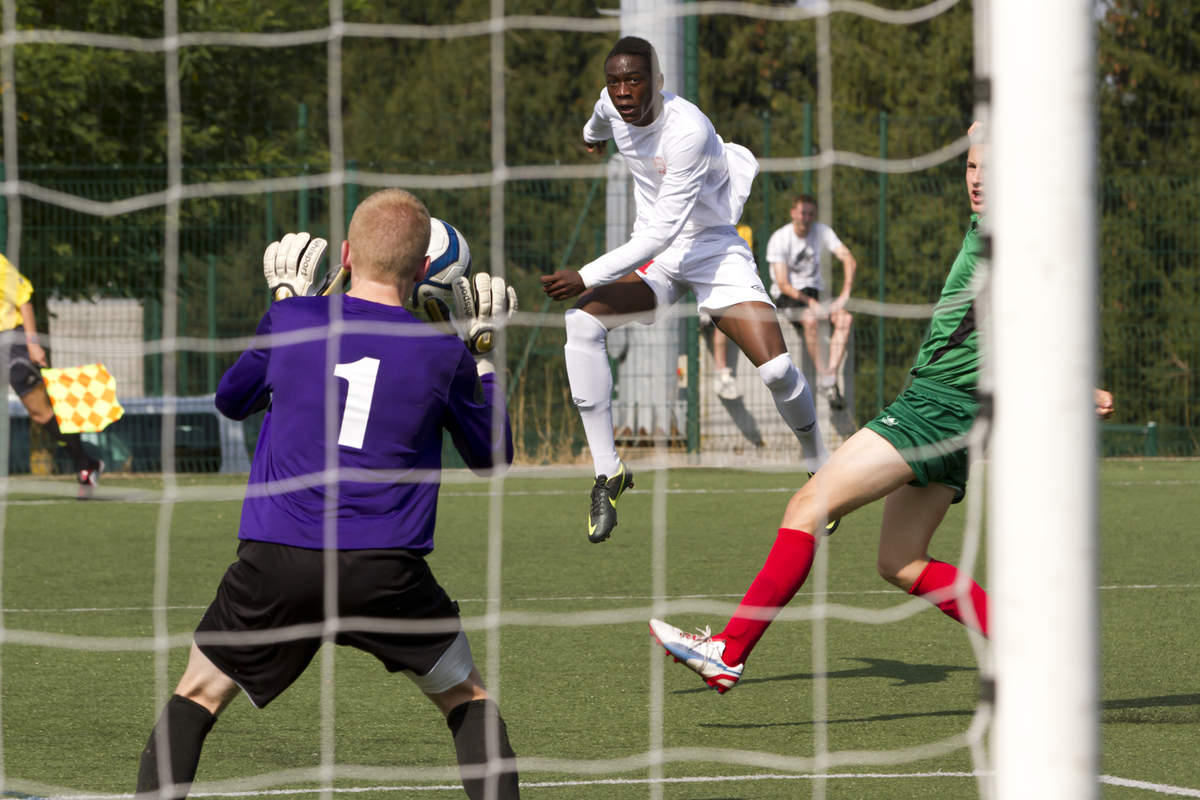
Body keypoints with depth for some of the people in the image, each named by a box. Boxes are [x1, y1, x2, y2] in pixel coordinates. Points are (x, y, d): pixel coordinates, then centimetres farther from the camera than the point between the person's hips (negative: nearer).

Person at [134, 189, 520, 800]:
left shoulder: (292, 321, 3)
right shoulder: (443, 354, 2)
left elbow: (231, 399, 23)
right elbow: (491, 455, 18)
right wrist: (482, 352, 27)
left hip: (274, 565, 0)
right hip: (387, 569, 0)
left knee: (198, 696, 17)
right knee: (469, 700, 19)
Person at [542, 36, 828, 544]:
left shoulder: (688, 131, -30)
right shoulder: (614, 104, -9)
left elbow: (662, 231, -32)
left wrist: (587, 277, -33)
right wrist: (592, 134, 45)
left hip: (714, 249, -5)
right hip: (653, 256, 5)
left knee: (777, 371, -18)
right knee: (582, 320, -22)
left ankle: (819, 465, 13)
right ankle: (607, 472, -17)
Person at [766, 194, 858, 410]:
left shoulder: (822, 231, 0)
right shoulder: (779, 239, -11)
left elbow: (849, 260, -6)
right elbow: (783, 284, -16)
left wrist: (844, 294, -20)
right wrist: (809, 302, -29)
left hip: (813, 292, 4)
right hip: (786, 295, -4)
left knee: (845, 318, -25)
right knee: (810, 319, -36)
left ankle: (830, 377, -31)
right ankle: (824, 378, -30)